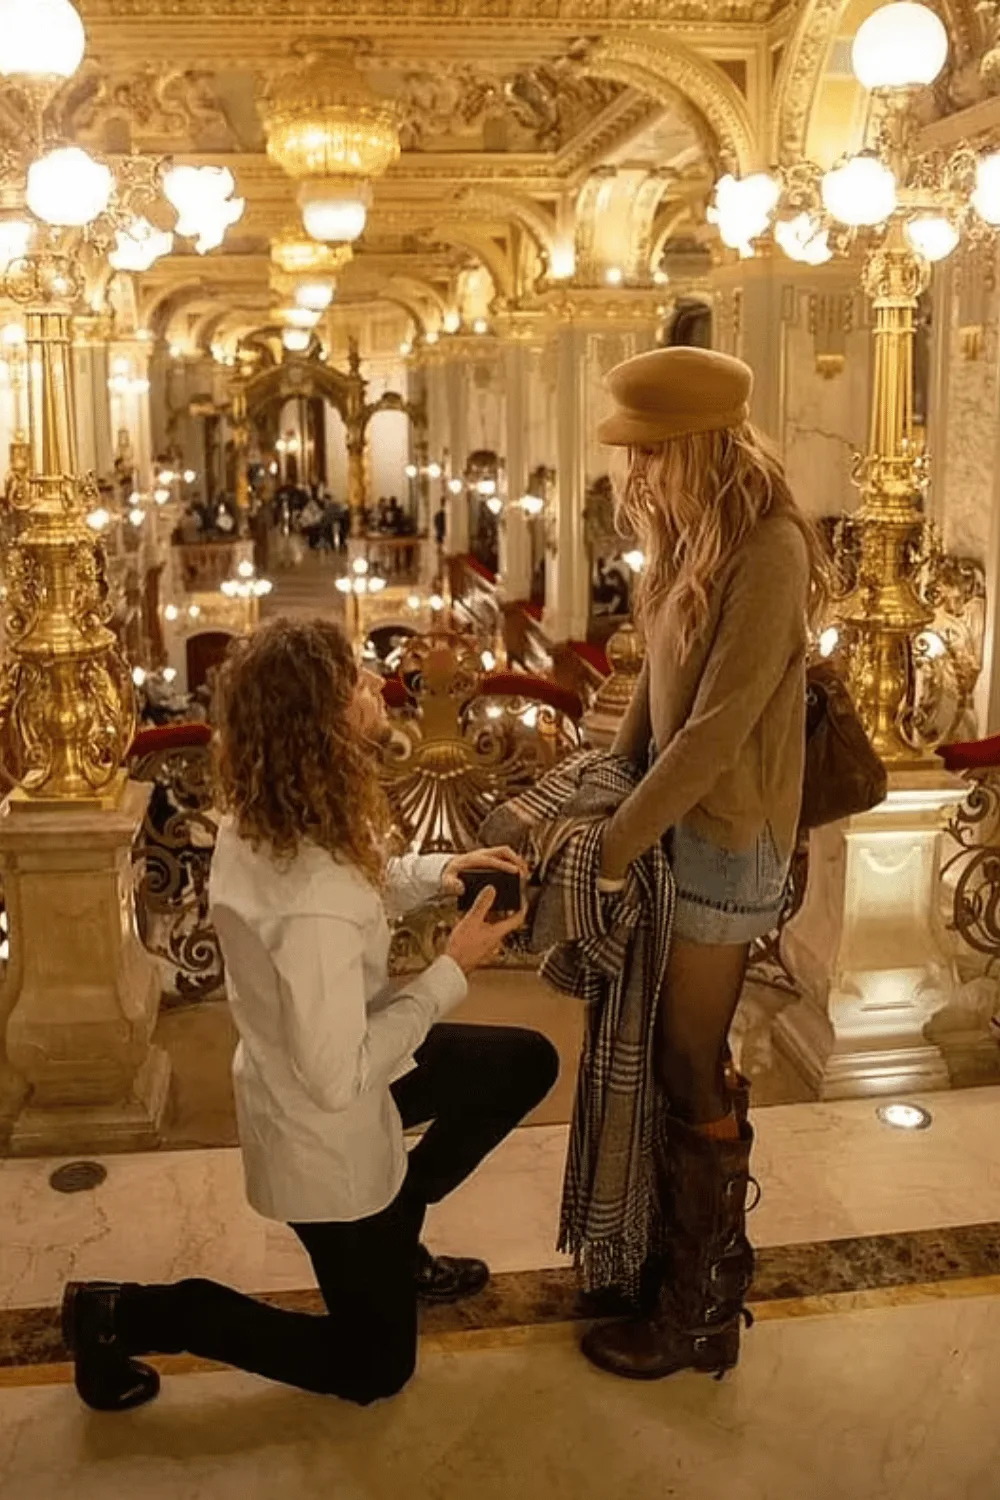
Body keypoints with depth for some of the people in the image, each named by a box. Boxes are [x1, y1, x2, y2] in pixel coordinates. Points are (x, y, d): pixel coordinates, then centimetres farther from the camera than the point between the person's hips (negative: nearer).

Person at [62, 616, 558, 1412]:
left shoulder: (268, 819, -12)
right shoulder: (313, 906, -40)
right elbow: (340, 1078, -31)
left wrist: (436, 871, -7)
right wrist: (450, 971, -24)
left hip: (332, 1067, 8)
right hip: (327, 1134, -8)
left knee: (527, 1063, 19)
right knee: (373, 1366, 14)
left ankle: (392, 1235, 29)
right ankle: (127, 1314, 15)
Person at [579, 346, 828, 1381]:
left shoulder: (769, 551, -21)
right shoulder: (697, 539, 6)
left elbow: (717, 728, -24)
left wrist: (617, 845, -19)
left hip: (726, 839, -8)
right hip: (676, 822, 8)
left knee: (691, 1072, 2)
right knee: (680, 1056, 18)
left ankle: (699, 1309, 18)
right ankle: (705, 1246, 37)